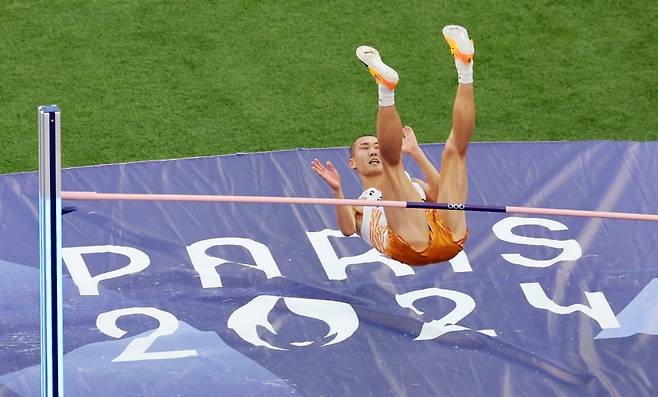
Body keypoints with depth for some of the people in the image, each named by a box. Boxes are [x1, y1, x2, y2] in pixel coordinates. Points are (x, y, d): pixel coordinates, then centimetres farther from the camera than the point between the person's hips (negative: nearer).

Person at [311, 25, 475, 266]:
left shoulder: (413, 187, 43)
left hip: (449, 239, 4)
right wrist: (337, 192, -4)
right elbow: (347, 229, 9)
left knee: (454, 150, 4)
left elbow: (443, 194, 21)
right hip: (411, 246, -4)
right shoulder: (357, 204, 33)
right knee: (391, 159, -9)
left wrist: (417, 154, 26)